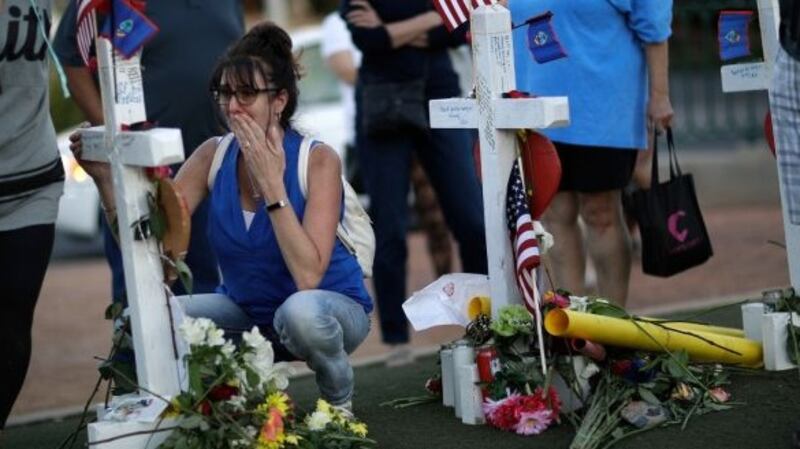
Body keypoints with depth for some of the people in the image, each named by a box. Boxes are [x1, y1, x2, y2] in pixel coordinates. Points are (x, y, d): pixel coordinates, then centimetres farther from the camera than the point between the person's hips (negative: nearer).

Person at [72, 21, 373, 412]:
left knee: (300, 311, -39)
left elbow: (308, 277, -29)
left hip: (332, 304, -4)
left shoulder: (318, 160, -19)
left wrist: (271, 183, -30)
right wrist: (106, 178, -26)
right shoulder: (214, 156, -8)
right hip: (247, 310, 4)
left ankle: (339, 397, -7)